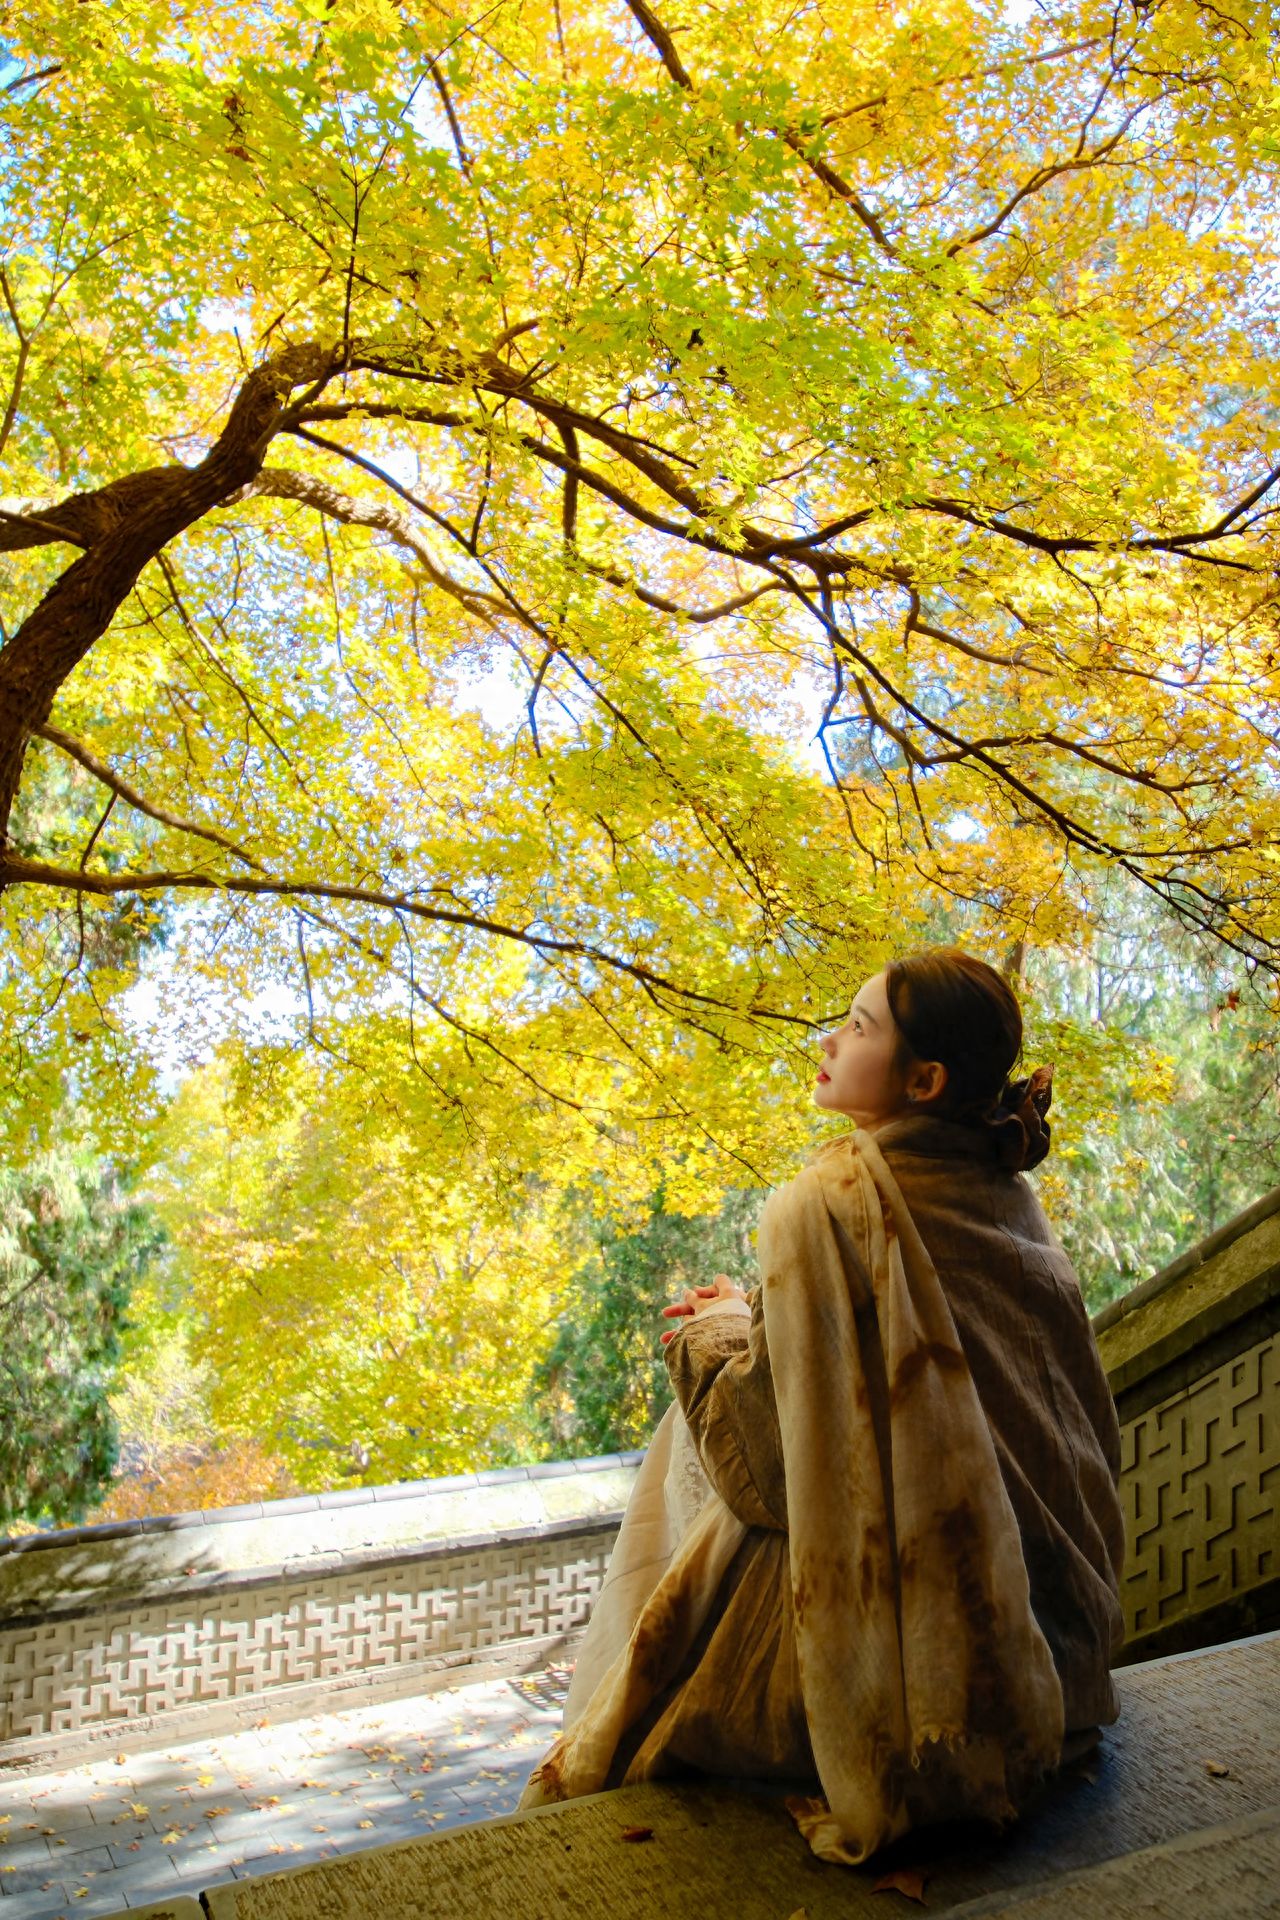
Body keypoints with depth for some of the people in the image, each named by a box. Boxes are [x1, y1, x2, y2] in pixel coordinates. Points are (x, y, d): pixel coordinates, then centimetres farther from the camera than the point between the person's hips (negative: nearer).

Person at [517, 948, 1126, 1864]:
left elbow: (772, 1466, -21)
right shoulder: (1006, 1194, 0)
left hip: (896, 1638, -8)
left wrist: (718, 1339, -4)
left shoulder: (834, 1204, -25)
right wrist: (764, 1314, 10)